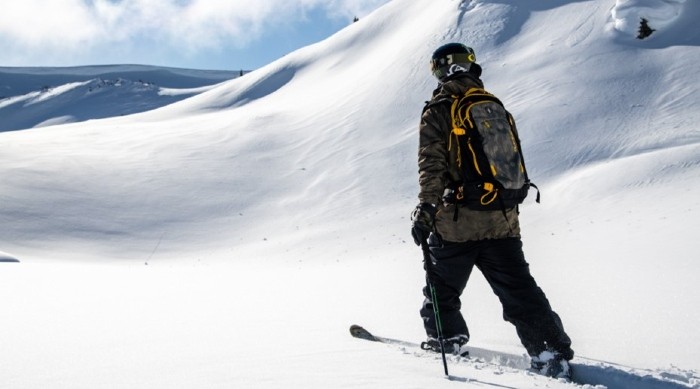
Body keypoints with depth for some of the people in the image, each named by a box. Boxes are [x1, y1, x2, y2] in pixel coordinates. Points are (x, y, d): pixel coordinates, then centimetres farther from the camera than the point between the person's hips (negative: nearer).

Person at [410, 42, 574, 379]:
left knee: (442, 287, 15)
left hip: (457, 220, -6)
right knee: (519, 289, 7)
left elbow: (433, 165, -16)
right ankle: (553, 351, 3)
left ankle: (448, 340, 25)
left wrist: (426, 207, -17)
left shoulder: (439, 109, -6)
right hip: (502, 220, 6)